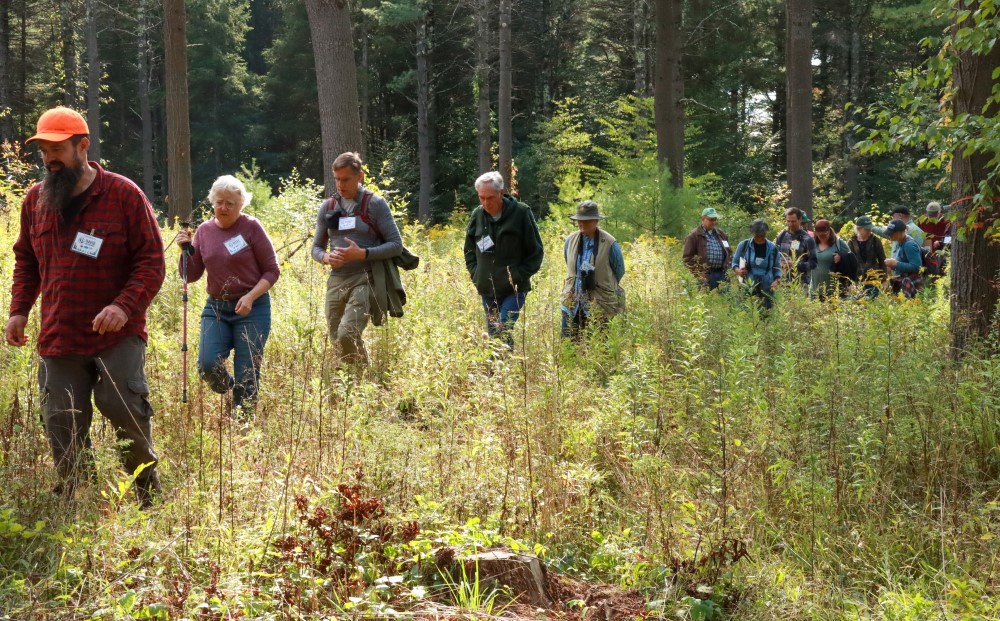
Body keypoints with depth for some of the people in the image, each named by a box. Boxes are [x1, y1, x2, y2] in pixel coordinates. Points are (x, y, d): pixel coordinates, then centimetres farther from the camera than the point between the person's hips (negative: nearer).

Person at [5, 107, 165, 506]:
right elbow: (25, 261, 20)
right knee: (63, 428, 3)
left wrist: (125, 306, -21)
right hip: (58, 338, 4)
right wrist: (18, 311, 8)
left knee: (125, 410, -8)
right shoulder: (35, 199, 9)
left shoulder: (124, 195, -6)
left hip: (117, 334, -4)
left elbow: (151, 261, -7)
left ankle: (149, 493, 14)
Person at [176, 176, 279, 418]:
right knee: (208, 364, -15)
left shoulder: (251, 227, -5)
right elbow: (191, 275, 10)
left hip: (252, 308, -3)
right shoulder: (204, 230, 7)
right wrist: (186, 250, -7)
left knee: (247, 376, -3)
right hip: (216, 308, 3)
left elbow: (272, 271, -4)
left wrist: (250, 297, -17)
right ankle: (229, 391, 17)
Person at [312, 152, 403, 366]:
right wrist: (326, 257, -8)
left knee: (347, 335, -23)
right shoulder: (328, 207, 11)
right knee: (338, 341, 5)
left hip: (364, 280, -5)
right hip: (336, 281, 5)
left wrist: (362, 254, -18)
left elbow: (396, 245, -5)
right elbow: (316, 247, 17)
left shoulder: (375, 204, -3)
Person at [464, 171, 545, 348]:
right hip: (487, 290, 5)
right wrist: (475, 274, 6)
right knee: (493, 335, 10)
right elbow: (469, 250, 19)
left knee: (503, 331, -20)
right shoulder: (477, 215, 5)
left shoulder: (521, 213, -9)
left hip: (514, 289, -5)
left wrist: (520, 275, -11)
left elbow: (536, 251, -3)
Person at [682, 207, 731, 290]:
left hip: (721, 274, 6)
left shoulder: (721, 234, 18)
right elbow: (688, 258, -4)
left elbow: (729, 252, 27)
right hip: (705, 276, -6)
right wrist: (699, 274, -11)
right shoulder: (694, 236, -1)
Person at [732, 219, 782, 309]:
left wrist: (777, 280, -7)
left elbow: (777, 268, 12)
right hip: (747, 288, -1)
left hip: (767, 288, 1)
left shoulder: (772, 248, 2)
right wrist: (738, 270, -11)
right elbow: (735, 262, 11)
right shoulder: (743, 245, -1)